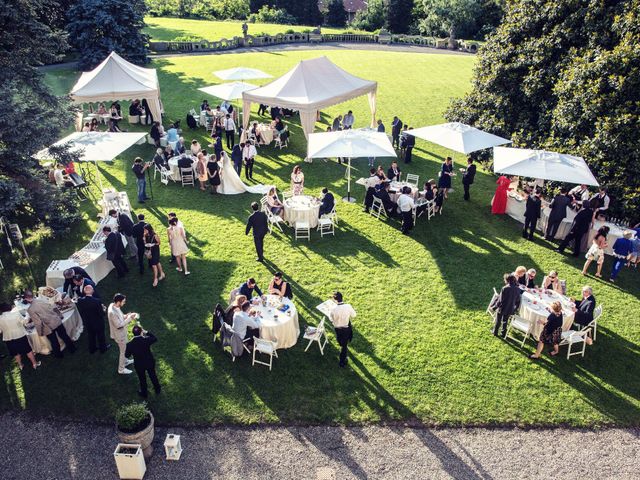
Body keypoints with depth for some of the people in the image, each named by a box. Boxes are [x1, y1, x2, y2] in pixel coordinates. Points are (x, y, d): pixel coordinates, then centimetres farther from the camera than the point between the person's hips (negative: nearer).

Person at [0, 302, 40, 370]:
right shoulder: (16, 314, -14)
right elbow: (24, 322, -6)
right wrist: (27, 318, 12)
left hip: (8, 339, 2)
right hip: (20, 336, -2)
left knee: (16, 353, 20)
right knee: (28, 350, 12)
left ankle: (20, 365, 32)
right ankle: (34, 364, 19)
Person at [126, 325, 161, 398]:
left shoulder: (130, 344, -25)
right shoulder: (146, 340, -26)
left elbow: (127, 356, -9)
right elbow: (155, 339, -3)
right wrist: (146, 332, -5)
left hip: (139, 365, -1)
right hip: (150, 362, 1)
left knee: (142, 379, 24)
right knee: (153, 376, 26)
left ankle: (144, 393, 45)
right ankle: (157, 389, 47)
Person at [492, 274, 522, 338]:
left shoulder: (505, 288, -26)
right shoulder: (517, 289, -9)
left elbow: (500, 300, -21)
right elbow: (518, 301, 2)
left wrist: (496, 306, -5)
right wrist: (515, 308, 16)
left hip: (502, 308, -4)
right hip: (510, 310, 4)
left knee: (498, 321, 20)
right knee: (505, 321, 25)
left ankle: (495, 332, 37)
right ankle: (503, 334, 36)